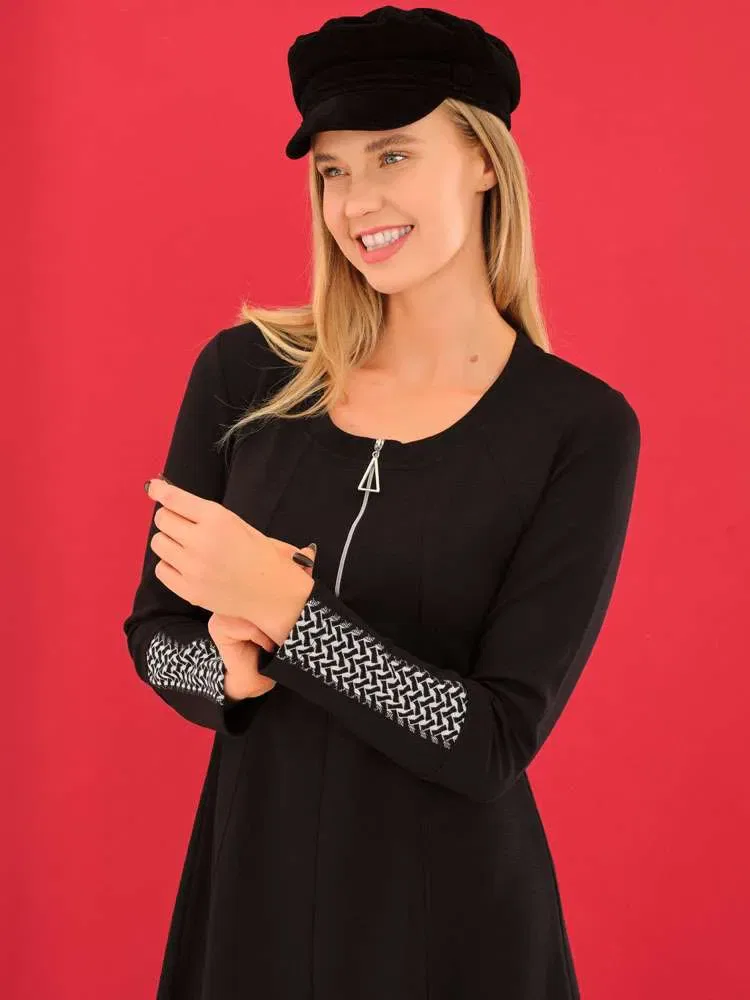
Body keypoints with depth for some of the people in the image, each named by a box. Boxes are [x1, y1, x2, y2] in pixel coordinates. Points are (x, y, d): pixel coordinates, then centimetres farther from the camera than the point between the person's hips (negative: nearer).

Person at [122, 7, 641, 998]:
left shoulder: (583, 429, -12)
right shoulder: (244, 370, -5)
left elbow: (496, 741, -16)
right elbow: (154, 632, 3)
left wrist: (286, 610, -24)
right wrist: (231, 666, -17)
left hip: (451, 904, -2)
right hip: (251, 873, 3)